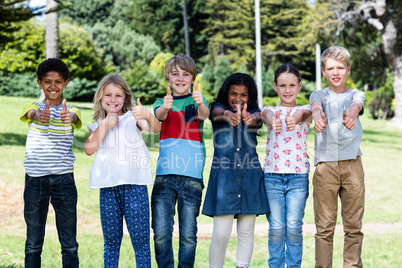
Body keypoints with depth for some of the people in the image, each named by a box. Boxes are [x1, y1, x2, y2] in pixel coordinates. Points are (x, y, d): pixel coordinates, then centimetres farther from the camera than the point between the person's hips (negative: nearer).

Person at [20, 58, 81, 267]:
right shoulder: (33, 108, 3)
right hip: (35, 178, 0)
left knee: (70, 243, 5)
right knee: (33, 242, 5)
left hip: (64, 179, 1)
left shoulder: (70, 110, 4)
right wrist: (39, 116, -48)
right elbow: (32, 113, -22)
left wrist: (68, 117, -48)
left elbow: (74, 117, -21)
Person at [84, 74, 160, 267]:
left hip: (134, 184, -3)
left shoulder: (133, 117, 5)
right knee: (111, 240, 9)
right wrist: (106, 124, -7)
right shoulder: (97, 125, 15)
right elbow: (89, 149, -3)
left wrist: (147, 116, -37)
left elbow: (156, 128, -15)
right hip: (108, 185, 3)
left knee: (140, 238, -4)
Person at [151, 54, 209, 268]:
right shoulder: (162, 102, 12)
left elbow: (204, 115, -14)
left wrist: (200, 104, -39)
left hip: (192, 176, -1)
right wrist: (165, 106, -37)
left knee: (188, 234, 2)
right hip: (165, 173, 1)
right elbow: (159, 115, -11)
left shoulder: (196, 100, 8)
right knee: (161, 232, -3)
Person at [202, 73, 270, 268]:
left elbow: (258, 118, -16)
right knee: (221, 233, -6)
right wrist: (228, 115, -45)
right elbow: (218, 112, -19)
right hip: (224, 175, -2)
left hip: (250, 177, 2)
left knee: (246, 231, 7)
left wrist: (251, 118, -42)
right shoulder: (218, 109, 6)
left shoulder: (254, 113, 9)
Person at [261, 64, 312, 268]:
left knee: (294, 227, -1)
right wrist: (273, 122, -46)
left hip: (298, 176, 0)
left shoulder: (304, 110, 6)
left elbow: (304, 114, -20)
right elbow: (268, 115, -19)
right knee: (276, 228, 2)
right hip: (272, 176, 0)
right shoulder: (270, 110, 6)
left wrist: (295, 119, -46)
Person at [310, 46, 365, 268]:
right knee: (324, 226, 0)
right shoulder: (319, 95, 10)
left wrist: (350, 115, -39)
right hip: (325, 165, -1)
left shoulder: (356, 95, 12)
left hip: (352, 164, 1)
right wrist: (318, 117, -41)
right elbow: (316, 106, -15)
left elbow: (356, 105, -13)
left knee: (353, 225, 5)